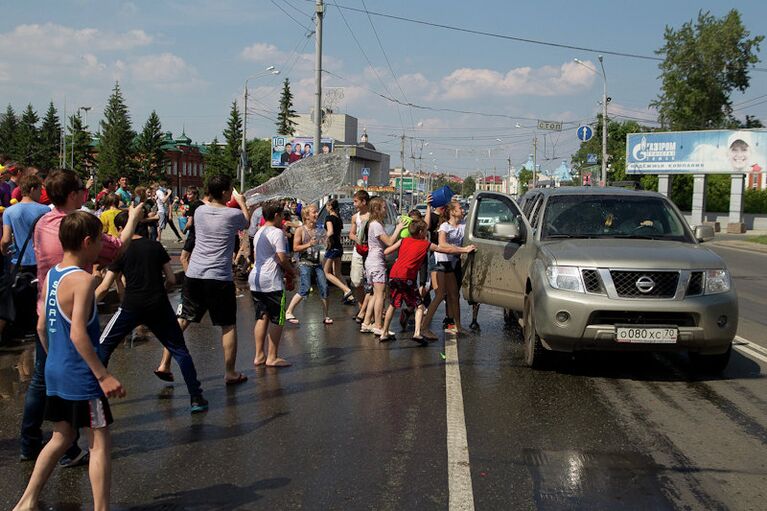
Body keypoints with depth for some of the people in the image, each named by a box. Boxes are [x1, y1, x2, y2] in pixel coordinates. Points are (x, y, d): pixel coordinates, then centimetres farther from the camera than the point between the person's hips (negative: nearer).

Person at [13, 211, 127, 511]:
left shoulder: (51, 276, 7)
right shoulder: (83, 279, -18)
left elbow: (42, 327, 14)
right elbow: (78, 334, -25)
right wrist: (104, 376, -23)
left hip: (55, 372, 9)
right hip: (81, 376, -9)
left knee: (62, 437, 21)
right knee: (100, 442, 1)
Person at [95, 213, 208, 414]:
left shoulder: (122, 250, 1)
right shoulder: (156, 247, 6)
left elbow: (104, 287, 0)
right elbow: (171, 280, 5)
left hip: (131, 306, -2)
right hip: (159, 306, 2)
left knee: (103, 346, 15)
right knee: (179, 350, 10)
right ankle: (196, 398, 4)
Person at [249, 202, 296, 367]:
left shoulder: (258, 233, 16)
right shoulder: (277, 232, -11)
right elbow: (282, 259, -17)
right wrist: (291, 271, 2)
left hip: (255, 278, 9)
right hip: (271, 281, -8)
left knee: (261, 318, 12)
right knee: (277, 320, 0)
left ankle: (259, 355, 14)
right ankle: (272, 357, 3)